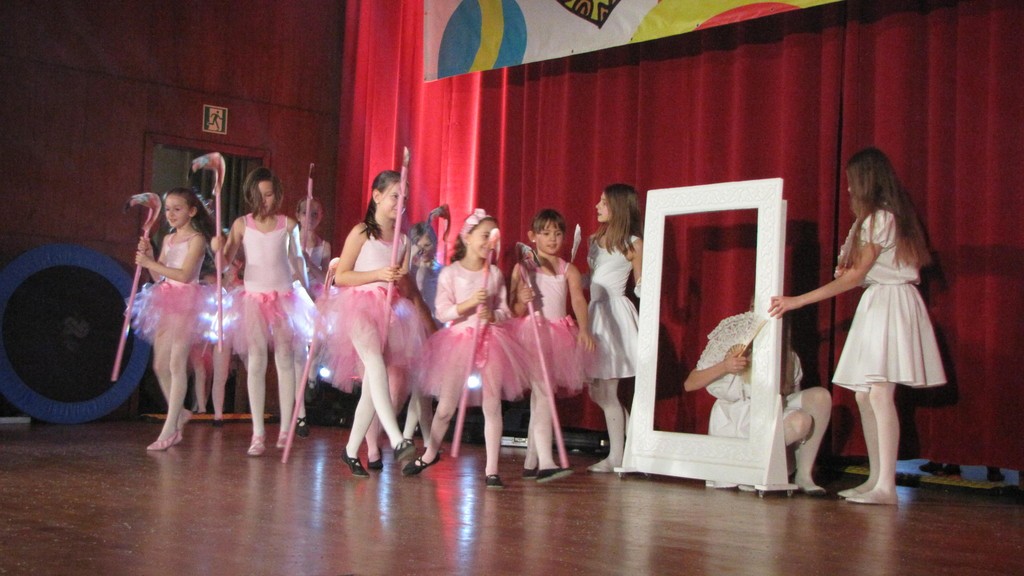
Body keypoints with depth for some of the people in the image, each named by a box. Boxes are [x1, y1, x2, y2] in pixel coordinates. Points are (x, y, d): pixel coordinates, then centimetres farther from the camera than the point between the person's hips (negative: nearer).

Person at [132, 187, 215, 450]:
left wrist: (151, 263, -16)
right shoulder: (168, 239, 16)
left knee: (176, 364, -10)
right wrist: (148, 256, -2)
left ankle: (170, 428, -9)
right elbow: (159, 275, 14)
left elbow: (185, 274, -18)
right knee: (160, 365, 9)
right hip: (166, 301, 8)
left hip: (185, 303, -8)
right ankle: (179, 413, 27)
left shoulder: (196, 239, -6)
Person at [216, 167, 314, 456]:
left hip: (284, 297, 0)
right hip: (253, 298, 0)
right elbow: (226, 261, 0)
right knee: (256, 362, -4)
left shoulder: (288, 225, 1)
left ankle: (285, 428, 13)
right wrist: (219, 250, -21)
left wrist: (305, 292, 12)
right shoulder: (242, 224, 0)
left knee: (285, 359, 5)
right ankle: (258, 433, 0)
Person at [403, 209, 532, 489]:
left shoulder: (495, 274, 6)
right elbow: (442, 312, -9)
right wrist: (470, 303, -22)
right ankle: (430, 453, 31)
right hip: (458, 340, -2)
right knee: (446, 406, 5)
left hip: (490, 341, 2)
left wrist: (493, 314, -13)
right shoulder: (450, 273, -2)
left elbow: (505, 312, 8)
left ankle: (491, 469, 4)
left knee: (492, 405, -2)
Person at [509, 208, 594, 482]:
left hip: (559, 336, 4)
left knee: (540, 397, 10)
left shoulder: (568, 270, 7)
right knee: (542, 393, -16)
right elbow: (514, 311, 0)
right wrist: (522, 301, -23)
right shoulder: (522, 268, 1)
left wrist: (584, 329, -27)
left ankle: (531, 462, 20)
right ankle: (545, 463, -22)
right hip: (531, 334, -4)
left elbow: (578, 299, -10)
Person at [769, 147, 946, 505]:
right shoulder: (884, 217, 20)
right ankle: (876, 479, 7)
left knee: (879, 392, -17)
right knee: (865, 395, 6)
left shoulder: (881, 218, -9)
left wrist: (798, 301, -15)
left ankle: (886, 487, -21)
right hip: (877, 305, 10)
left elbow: (856, 275, -14)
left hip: (890, 302, -10)